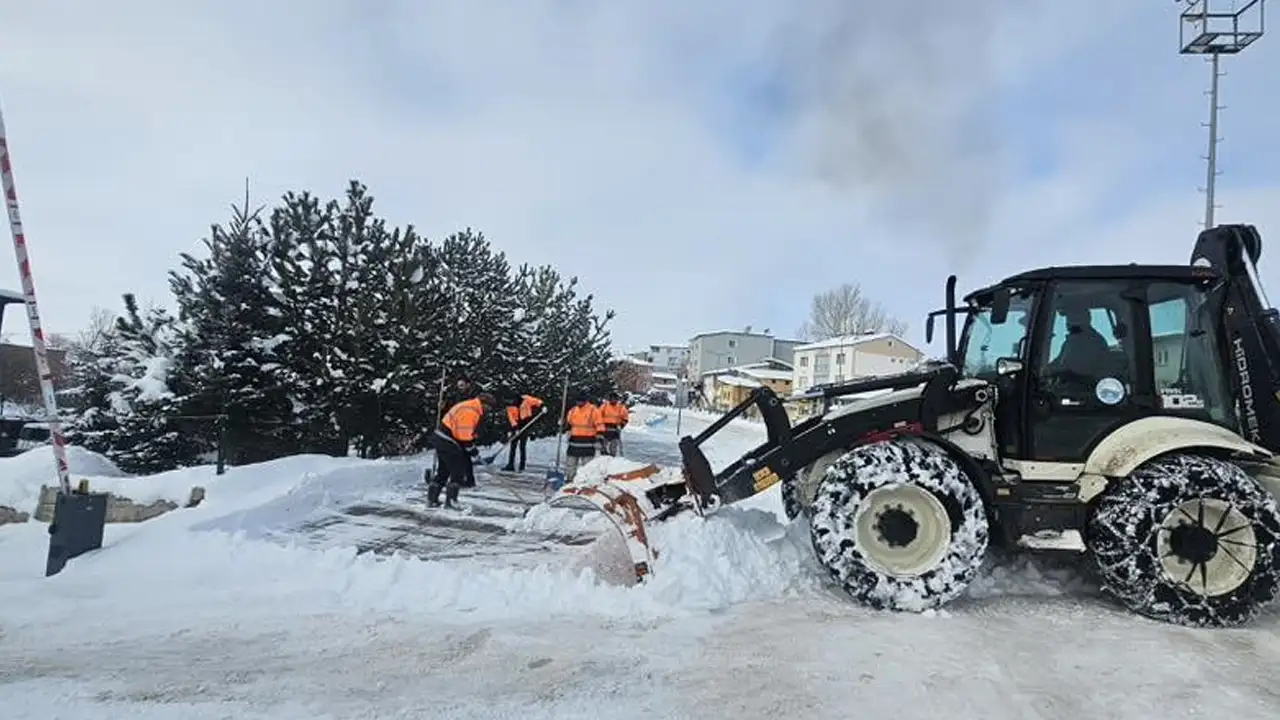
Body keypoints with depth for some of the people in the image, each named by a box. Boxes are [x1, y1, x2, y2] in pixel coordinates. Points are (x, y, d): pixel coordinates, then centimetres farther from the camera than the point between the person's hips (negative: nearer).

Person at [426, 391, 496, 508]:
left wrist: (471, 445, 12)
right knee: (458, 471, -2)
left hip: (440, 439, 11)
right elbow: (463, 434, -23)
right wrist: (471, 448, -11)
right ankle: (451, 501, 1)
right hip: (447, 443, -11)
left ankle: (431, 499, 24)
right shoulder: (470, 411, -19)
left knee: (444, 471, 18)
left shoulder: (470, 407, 14)